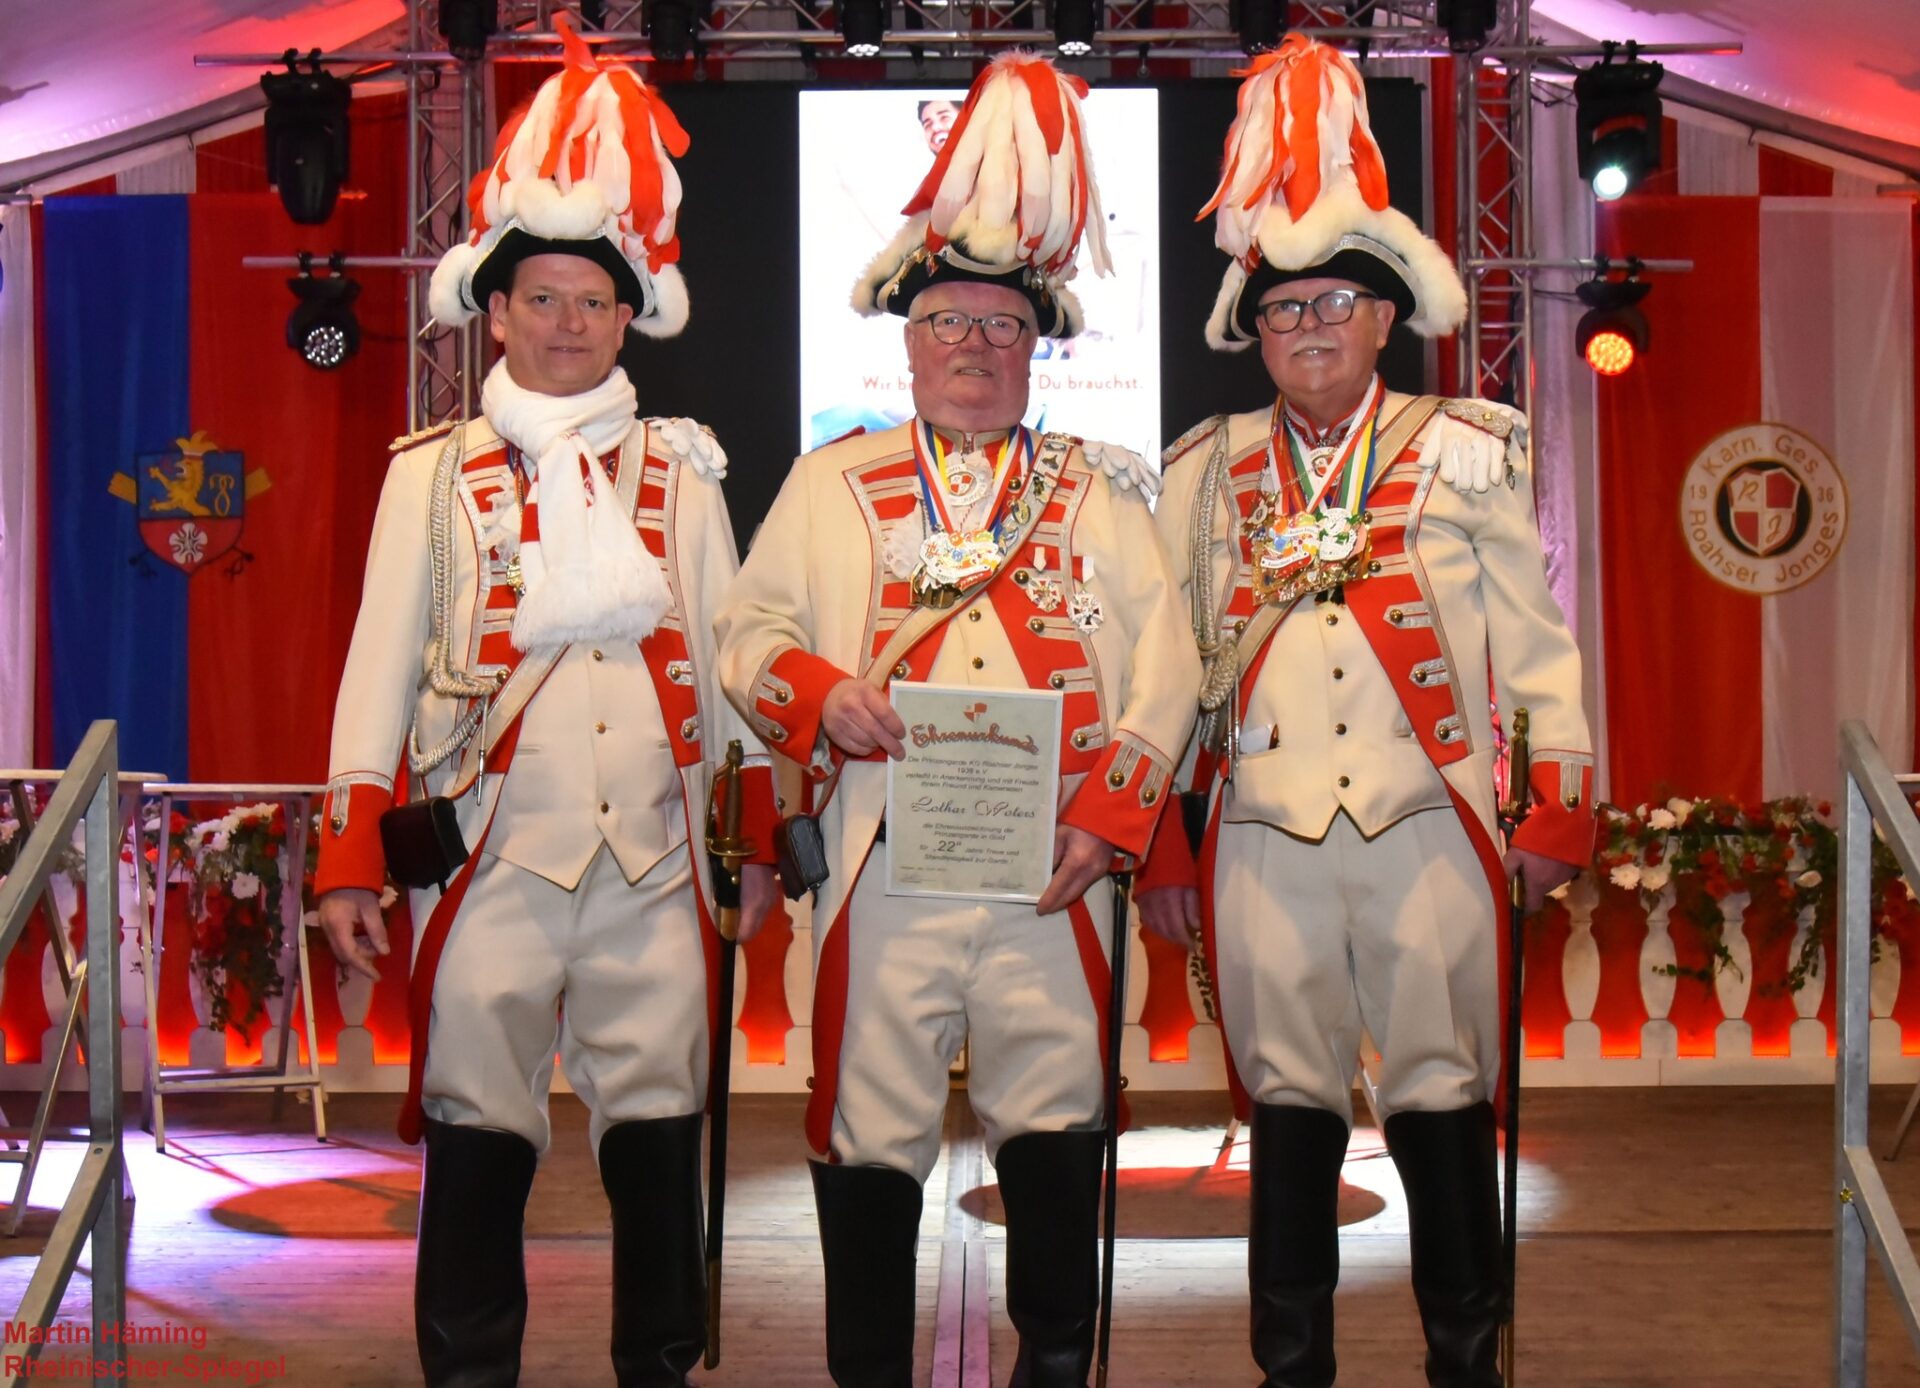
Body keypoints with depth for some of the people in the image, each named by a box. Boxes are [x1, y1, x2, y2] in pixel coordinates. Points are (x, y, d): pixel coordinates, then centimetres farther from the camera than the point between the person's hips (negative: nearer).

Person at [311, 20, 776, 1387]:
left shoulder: (683, 471, 12)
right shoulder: (434, 474, 7)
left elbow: (730, 662, 14)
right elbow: (382, 668, 4)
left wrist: (759, 838, 10)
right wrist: (350, 861, -1)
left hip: (656, 861, 2)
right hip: (494, 862, -1)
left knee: (660, 1132, 5)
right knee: (477, 1141, 3)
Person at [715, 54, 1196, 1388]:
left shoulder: (1101, 492, 13)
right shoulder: (832, 483, 14)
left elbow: (1165, 660, 5)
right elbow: (749, 630, 10)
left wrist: (1110, 814, -7)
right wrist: (818, 693, -12)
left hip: (1049, 865, 0)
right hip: (883, 864, 0)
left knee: (1055, 1117, 2)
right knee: (872, 1126, 4)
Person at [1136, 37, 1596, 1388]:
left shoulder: (1466, 452, 5)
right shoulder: (1207, 471, 10)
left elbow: (1535, 638, 7)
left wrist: (1558, 808, 3)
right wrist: (1163, 842, 10)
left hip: (1429, 823, -1)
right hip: (1264, 834, 2)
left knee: (1443, 1100, 2)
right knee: (1290, 1108, 8)